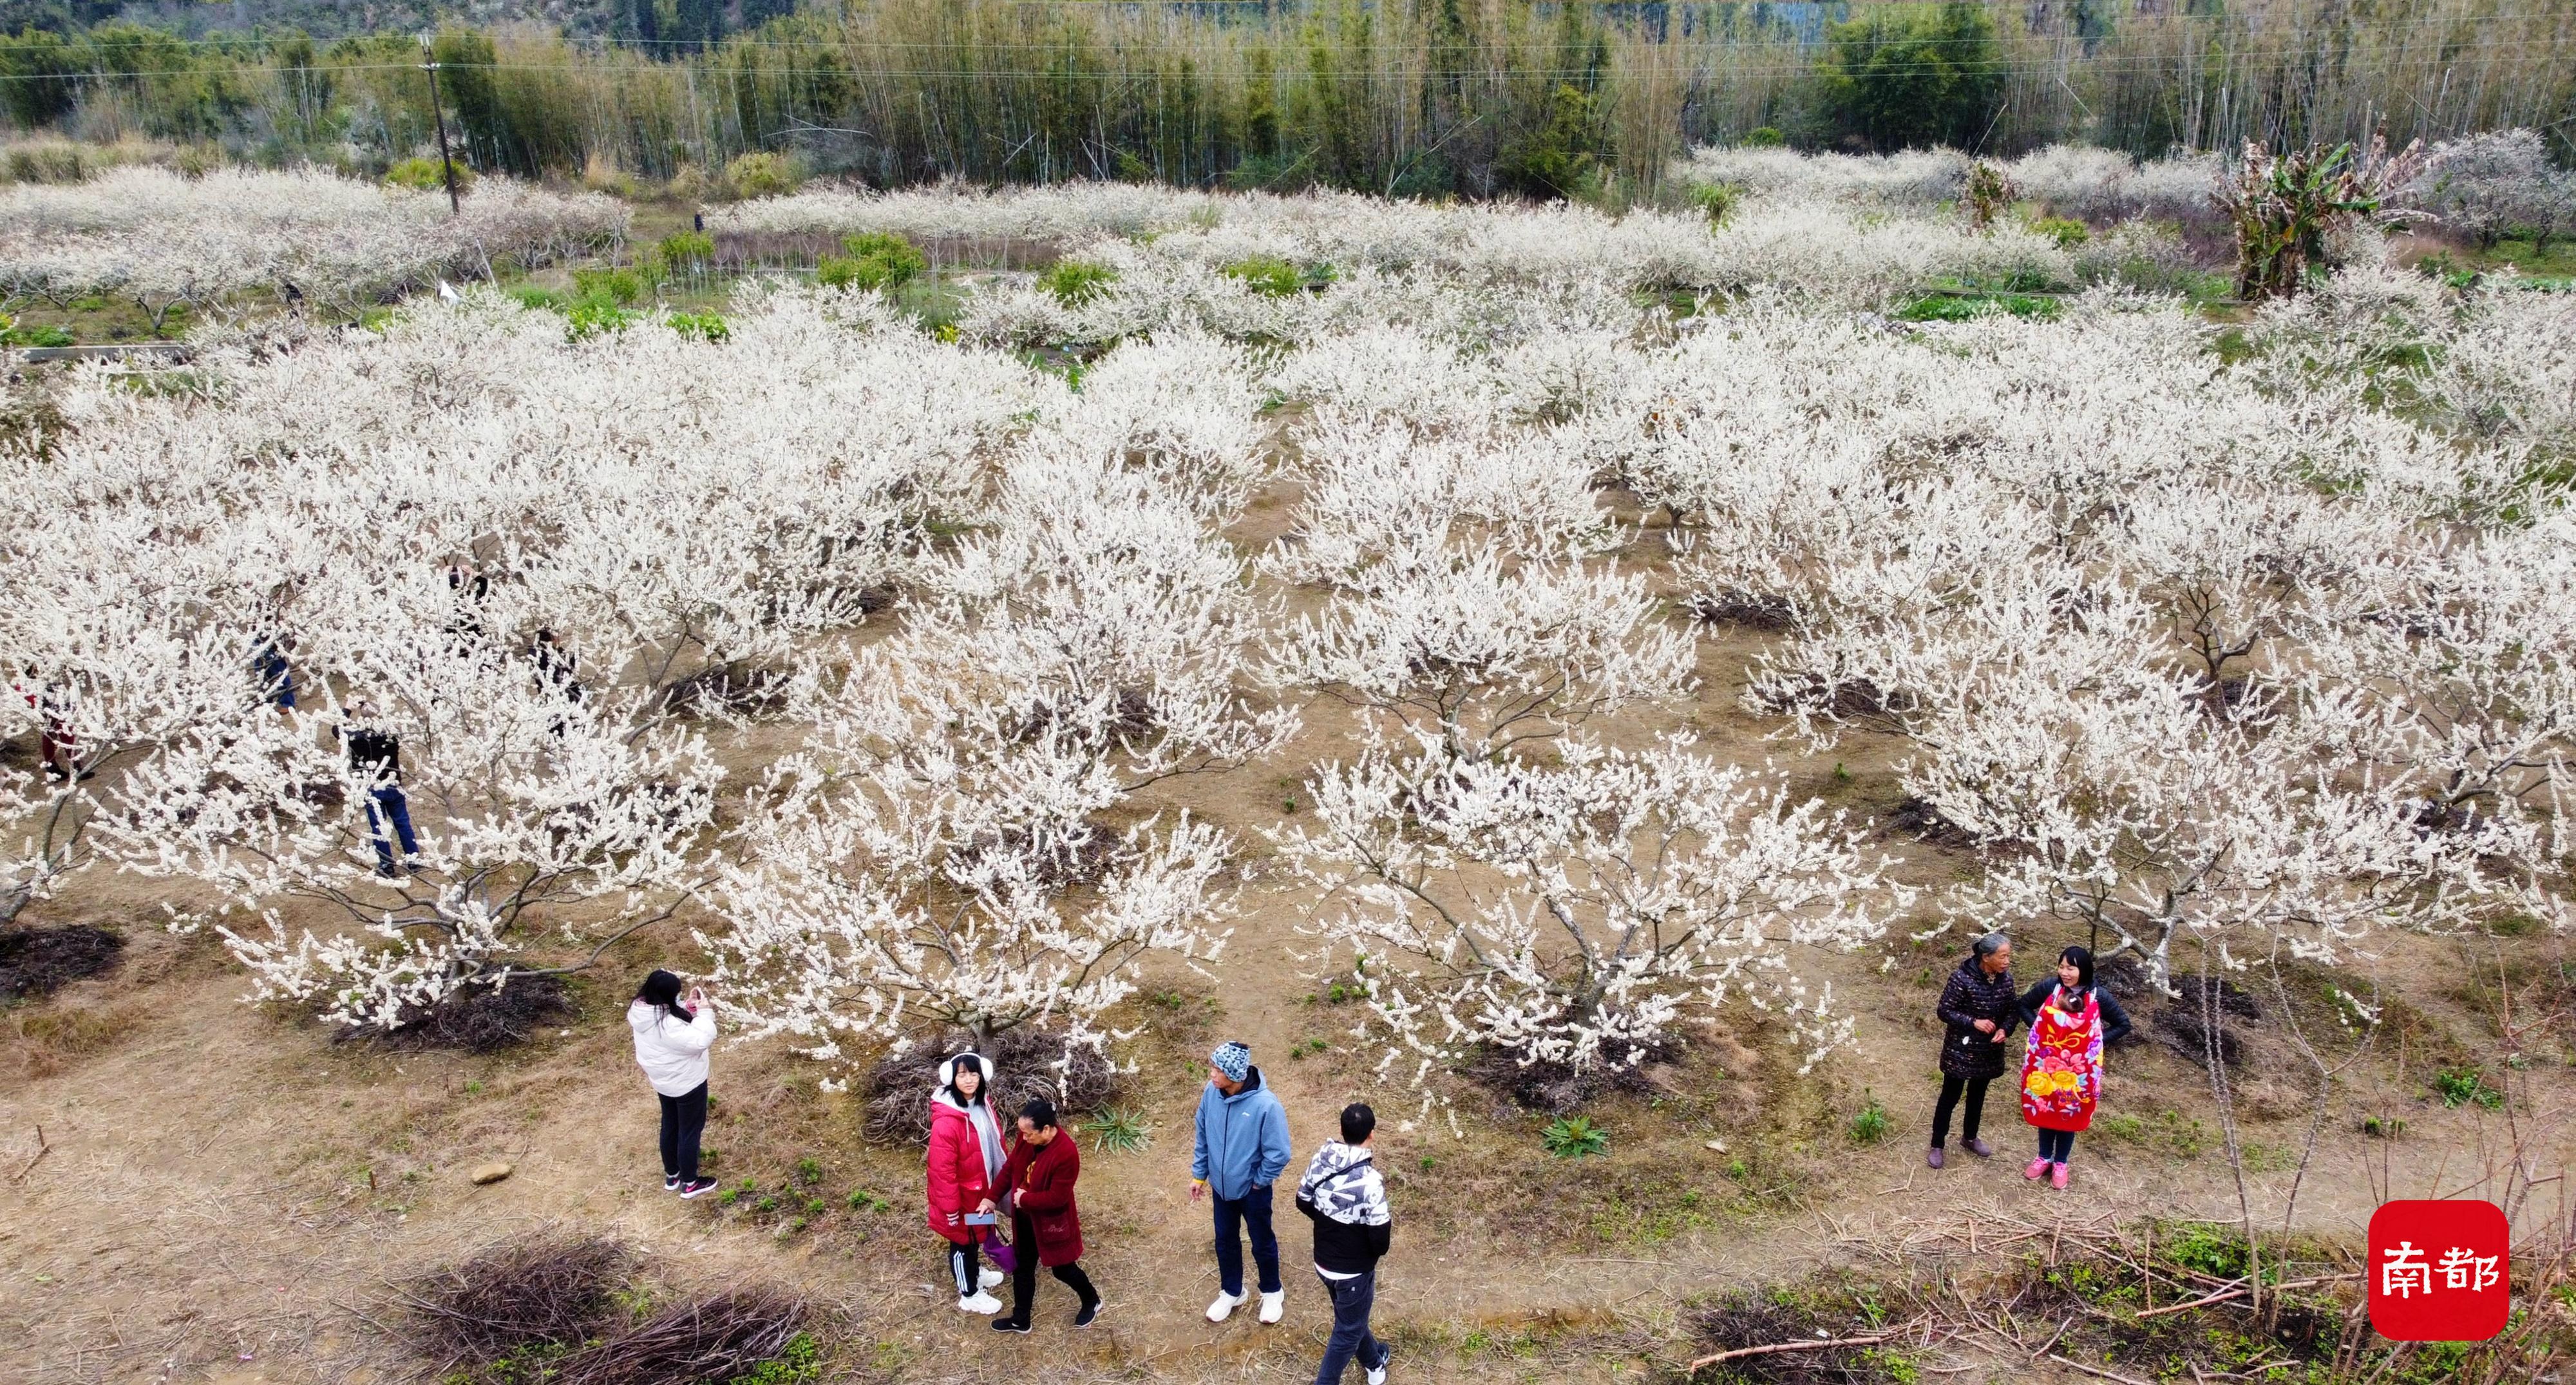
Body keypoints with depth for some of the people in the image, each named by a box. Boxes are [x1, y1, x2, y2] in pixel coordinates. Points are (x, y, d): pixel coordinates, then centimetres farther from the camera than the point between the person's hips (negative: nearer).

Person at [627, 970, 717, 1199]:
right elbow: (700, 1041, -34)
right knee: (690, 1131, 12)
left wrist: (690, 1007, -9)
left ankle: (671, 1175, 43)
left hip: (663, 1081, 8)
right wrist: (704, 1012, -26)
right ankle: (690, 1183, 28)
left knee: (670, 1127, 26)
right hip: (686, 1084, -8)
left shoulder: (642, 1011, -10)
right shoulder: (667, 1024, -37)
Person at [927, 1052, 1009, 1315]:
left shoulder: (982, 1104, -6)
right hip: (961, 1193, -7)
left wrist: (994, 1189, 15)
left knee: (975, 1235, 28)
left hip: (980, 1187, 7)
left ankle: (974, 1273, 52)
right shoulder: (946, 1122, -32)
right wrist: (950, 1207, -19)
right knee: (962, 1241, 14)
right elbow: (942, 1170, -26)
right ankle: (969, 1295, 32)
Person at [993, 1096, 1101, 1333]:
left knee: (1062, 1269, 15)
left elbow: (1056, 1198, -28)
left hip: (1052, 1222, -6)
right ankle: (1020, 1320, 37)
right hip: (1025, 1219, 6)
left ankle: (1092, 1301, 42)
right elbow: (1010, 1168, 3)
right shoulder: (1026, 1139, -11)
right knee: (1022, 1268, 19)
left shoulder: (1067, 1154, -33)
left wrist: (1024, 1199, -19)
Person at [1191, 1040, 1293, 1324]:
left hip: (1253, 1189, -4)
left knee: (1262, 1243, 18)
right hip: (1221, 1186, 4)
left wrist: (1258, 1181, -11)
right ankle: (1231, 1292, 45)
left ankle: (1272, 1292, 43)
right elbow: (1203, 1137, 0)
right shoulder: (1210, 1093, -16)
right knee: (1225, 1241, 22)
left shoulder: (1266, 1105, -32)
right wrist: (1198, 1175, 5)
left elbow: (1279, 1154, -22)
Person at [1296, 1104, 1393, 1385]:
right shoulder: (1369, 1181, -31)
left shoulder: (1321, 1160, -11)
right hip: (1354, 1271, -7)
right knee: (1348, 1331, 15)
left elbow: (1303, 1203, 4)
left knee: (1353, 1317, 30)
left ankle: (1374, 1362, 53)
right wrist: (1388, 1225, -2)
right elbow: (1380, 1238, -25)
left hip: (1323, 1262, 7)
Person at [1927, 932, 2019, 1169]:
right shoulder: (1962, 978, -24)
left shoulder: (2006, 978, -7)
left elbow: (2014, 1008, 5)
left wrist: (2005, 1029, -14)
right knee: (1950, 1096, 6)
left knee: (1978, 1094, 22)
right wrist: (1973, 1022, -28)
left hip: (1989, 1050, 5)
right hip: (1961, 1049, -5)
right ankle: (1937, 1145, 20)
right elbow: (1944, 1010, -18)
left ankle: (1969, 1137, 43)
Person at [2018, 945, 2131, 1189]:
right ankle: (2044, 1157, 35)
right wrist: (2039, 1030, -5)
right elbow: (2024, 1005, 7)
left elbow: (2123, 1024, 0)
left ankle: (2060, 1163, 32)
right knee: (2044, 1109, 16)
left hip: (2076, 1069, -1)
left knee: (2069, 1113, 14)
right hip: (2045, 1063, 1)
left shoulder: (2098, 997, -12)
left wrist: (2097, 1042, -8)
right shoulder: (2049, 987, -9)